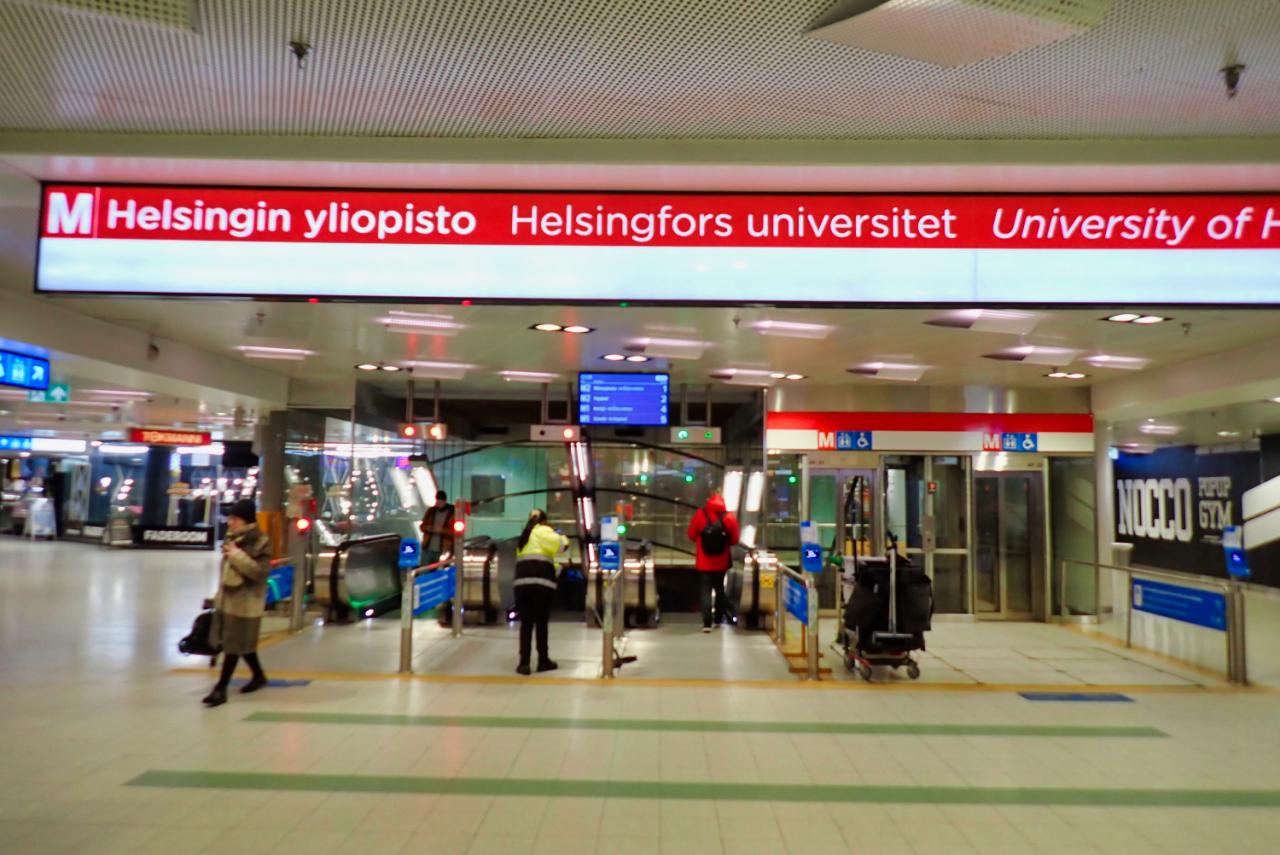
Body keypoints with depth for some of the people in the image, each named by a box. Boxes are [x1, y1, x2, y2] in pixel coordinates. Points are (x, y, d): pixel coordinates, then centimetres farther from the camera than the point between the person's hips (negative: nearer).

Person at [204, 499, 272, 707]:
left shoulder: (260, 542, -16)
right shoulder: (233, 538, 10)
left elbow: (260, 572, -23)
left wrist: (237, 556, -28)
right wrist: (220, 594, 23)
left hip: (245, 602, -8)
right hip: (227, 598, 9)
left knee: (234, 645, -2)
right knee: (242, 643, 17)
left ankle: (221, 689, 4)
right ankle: (259, 675, 34)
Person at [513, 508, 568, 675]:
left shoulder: (524, 535, 25)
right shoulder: (543, 531, 2)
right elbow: (561, 544, -12)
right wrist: (562, 536, 10)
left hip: (522, 582, 6)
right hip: (541, 583, -5)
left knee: (526, 623, 4)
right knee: (541, 623, 5)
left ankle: (524, 662, -3)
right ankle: (543, 661, 14)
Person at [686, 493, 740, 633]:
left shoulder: (701, 514, -9)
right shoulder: (729, 518, -7)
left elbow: (691, 534, -1)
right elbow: (734, 540, -2)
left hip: (704, 562, -2)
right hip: (721, 562, 2)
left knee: (706, 591, 0)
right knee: (720, 589, 19)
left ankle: (707, 623, -9)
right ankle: (719, 619, 27)